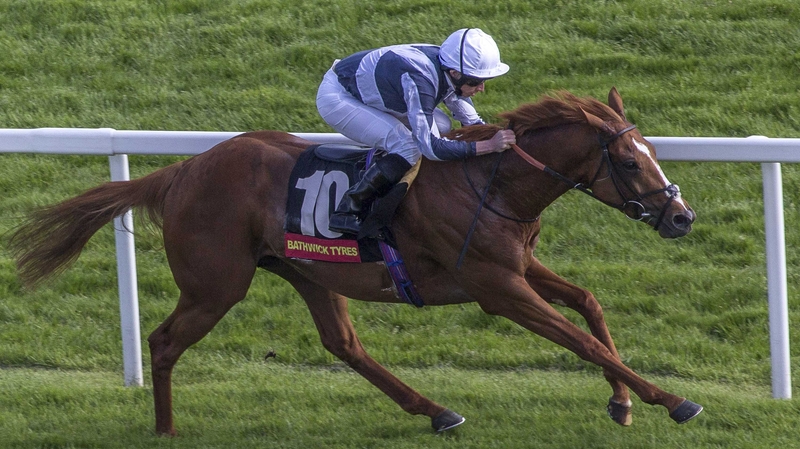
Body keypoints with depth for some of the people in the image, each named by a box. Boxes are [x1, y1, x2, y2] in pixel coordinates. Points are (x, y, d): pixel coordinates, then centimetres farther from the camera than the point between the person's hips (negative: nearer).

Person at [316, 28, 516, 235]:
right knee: (409, 147, -23)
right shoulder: (419, 80, -36)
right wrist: (489, 145, -39)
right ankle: (346, 213, -16)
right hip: (336, 98, -9)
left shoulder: (448, 71, -11)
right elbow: (430, 146, -38)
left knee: (440, 125, 5)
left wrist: (497, 135, -13)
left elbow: (472, 122, 4)